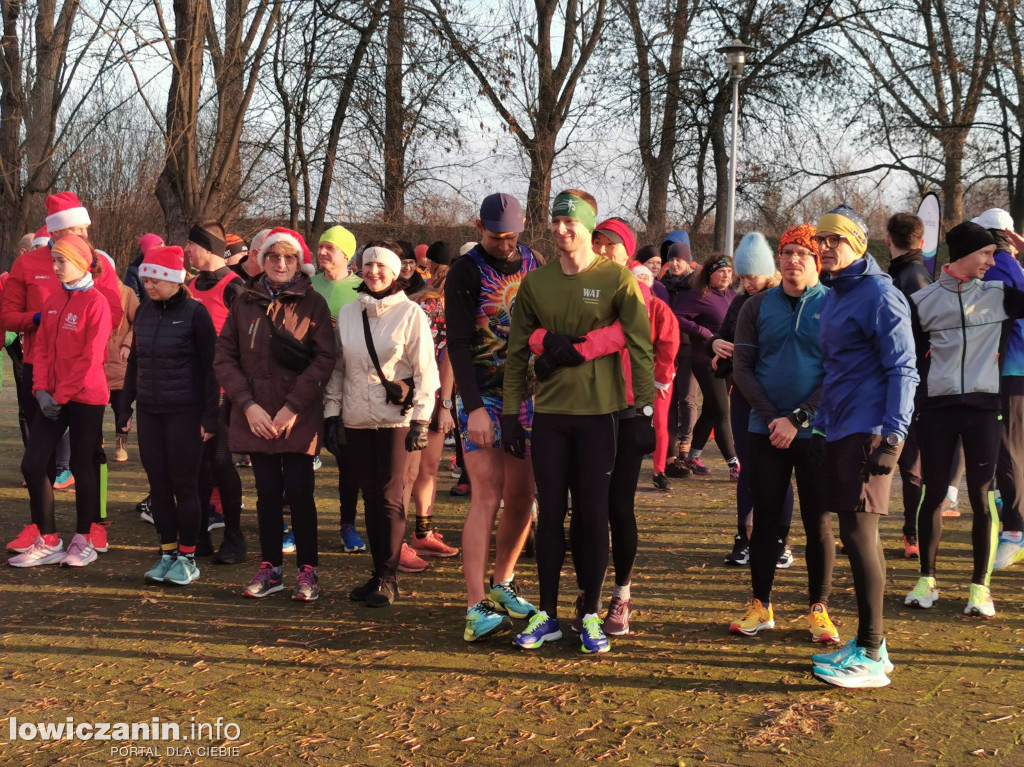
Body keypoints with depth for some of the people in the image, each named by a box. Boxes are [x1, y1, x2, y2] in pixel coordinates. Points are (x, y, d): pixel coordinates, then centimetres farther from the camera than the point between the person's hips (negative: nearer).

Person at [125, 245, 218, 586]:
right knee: (158, 484, 8)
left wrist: (210, 416, -12)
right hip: (149, 411, 5)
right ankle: (167, 554, 18)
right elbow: (135, 359, 15)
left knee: (184, 485, 0)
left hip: (185, 413, -5)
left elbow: (211, 366, -9)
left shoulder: (195, 313, -9)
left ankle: (187, 558, 11)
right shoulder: (144, 312, 8)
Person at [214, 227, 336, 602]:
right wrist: (247, 404, -8)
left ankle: (307, 570, 9)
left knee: (299, 491, -2)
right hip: (256, 416, 3)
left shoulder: (312, 303, -1)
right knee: (267, 492, 8)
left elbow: (324, 359, -8)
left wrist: (293, 406, -14)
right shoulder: (245, 303, 7)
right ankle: (270, 568, 19)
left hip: (299, 417, -2)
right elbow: (224, 357, 3)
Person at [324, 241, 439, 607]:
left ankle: (388, 578, 5)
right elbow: (337, 367, 12)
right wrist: (332, 413, 7)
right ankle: (378, 573, 15)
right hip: (356, 419, 4)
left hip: (395, 418, -4)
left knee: (390, 498, -3)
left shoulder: (410, 313, -4)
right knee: (370, 497, 8)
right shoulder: (347, 313, 9)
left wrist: (420, 419, -9)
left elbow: (424, 368, -5)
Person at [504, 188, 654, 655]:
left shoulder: (616, 279, -5)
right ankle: (547, 615, 16)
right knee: (550, 515, 7)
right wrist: (510, 413, 5)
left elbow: (641, 348, -5)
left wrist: (645, 411, -9)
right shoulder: (536, 282, 4)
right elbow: (518, 351, 8)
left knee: (593, 516, 3)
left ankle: (591, 615, 15)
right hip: (549, 414, 3)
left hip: (599, 414, -3)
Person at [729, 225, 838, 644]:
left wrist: (798, 419, -13)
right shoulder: (757, 306, 7)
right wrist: (771, 417, -9)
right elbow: (742, 366, 3)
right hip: (766, 431, 2)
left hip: (816, 432, -2)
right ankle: (761, 605, 15)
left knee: (818, 522, 2)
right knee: (765, 519, 6)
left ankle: (818, 608, 12)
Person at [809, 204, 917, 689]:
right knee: (860, 538, 12)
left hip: (869, 433, -9)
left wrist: (893, 435, -22)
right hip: (838, 431, 9)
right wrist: (821, 422, 20)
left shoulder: (879, 295, -10)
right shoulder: (833, 297, 17)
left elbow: (903, 370, -15)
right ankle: (870, 643, 20)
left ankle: (871, 655, -3)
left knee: (858, 536, -10)